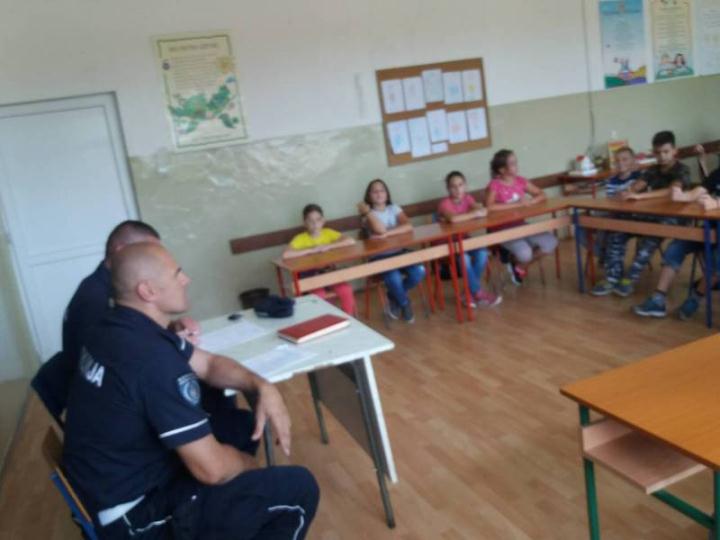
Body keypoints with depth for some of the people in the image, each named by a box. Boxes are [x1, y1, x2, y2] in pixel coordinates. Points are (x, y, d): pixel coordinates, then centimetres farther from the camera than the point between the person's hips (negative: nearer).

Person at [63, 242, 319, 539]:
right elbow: (212, 468, -28)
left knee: (242, 423, 19)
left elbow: (208, 363, 9)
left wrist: (263, 387, -8)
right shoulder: (154, 358, -32)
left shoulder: (118, 327, -1)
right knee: (299, 488, -7)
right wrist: (249, 465, -6)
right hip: (135, 516, -9)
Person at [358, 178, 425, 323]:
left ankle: (394, 297, 7)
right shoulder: (368, 215, -1)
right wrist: (367, 212, -15)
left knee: (419, 271, -22)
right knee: (394, 277, -32)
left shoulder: (394, 209, 8)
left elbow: (408, 226, -10)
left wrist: (387, 234, -20)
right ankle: (405, 303, 3)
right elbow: (380, 230, -23)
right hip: (380, 257, -3)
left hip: (399, 252, 4)